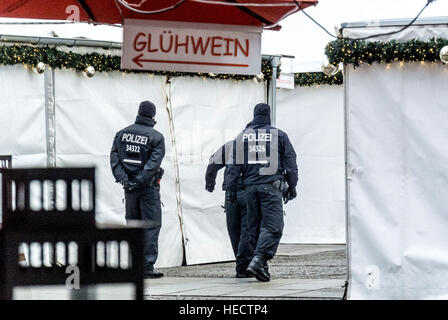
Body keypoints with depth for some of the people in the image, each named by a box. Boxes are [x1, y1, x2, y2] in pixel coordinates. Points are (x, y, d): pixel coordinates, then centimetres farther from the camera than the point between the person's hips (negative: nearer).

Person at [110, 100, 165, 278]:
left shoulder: (122, 134, 7)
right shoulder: (156, 137, -7)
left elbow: (114, 157, -2)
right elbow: (153, 163, -18)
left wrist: (123, 178, -10)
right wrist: (139, 181, -20)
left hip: (129, 186, 5)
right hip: (148, 186, -4)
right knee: (151, 225, -2)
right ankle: (147, 266, -9)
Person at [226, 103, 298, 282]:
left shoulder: (242, 136, 9)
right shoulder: (278, 135, 4)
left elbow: (234, 165, 7)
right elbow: (290, 163, 6)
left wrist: (231, 190, 11)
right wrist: (292, 186, 15)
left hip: (250, 187, 4)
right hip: (271, 186, -3)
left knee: (255, 227, 11)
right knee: (272, 226, -6)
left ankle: (261, 267, 11)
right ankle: (258, 259, -24)